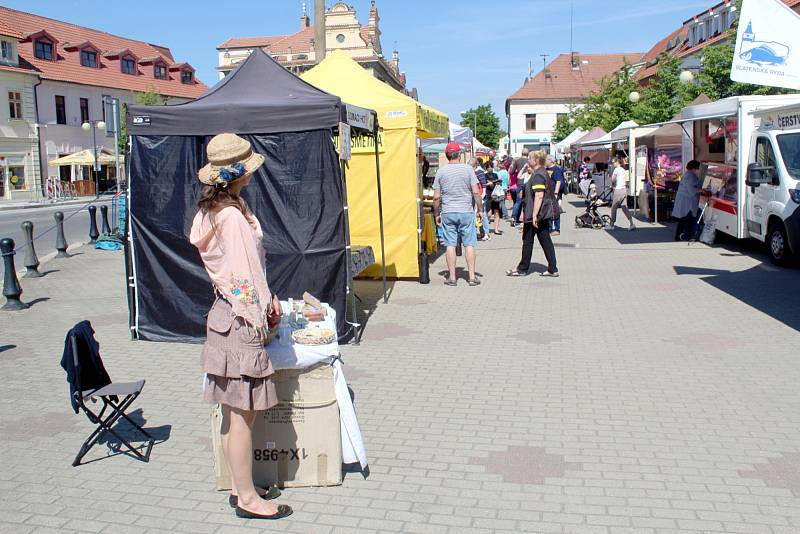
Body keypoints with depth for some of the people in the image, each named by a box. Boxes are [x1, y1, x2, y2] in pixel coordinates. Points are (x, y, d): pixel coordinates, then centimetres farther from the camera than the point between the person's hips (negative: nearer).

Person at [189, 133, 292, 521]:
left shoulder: (212, 209, 11)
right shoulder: (232, 216, -20)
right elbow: (243, 276, -19)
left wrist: (268, 298, 8)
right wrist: (267, 309, -8)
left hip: (226, 314, 10)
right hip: (241, 319, -10)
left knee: (235, 411, 17)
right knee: (242, 413, 1)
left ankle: (239, 486, 29)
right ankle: (247, 498, 12)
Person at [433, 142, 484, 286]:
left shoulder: (441, 171, 0)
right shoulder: (467, 169, -4)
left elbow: (436, 197, 0)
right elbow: (476, 192, -7)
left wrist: (437, 214, 11)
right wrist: (479, 209, 5)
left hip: (448, 212, 1)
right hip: (466, 211, -1)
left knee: (450, 245, 5)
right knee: (469, 244, 4)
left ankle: (452, 278, 7)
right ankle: (472, 277, 6)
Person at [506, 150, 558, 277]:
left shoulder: (538, 176, -18)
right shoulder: (543, 173, 15)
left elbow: (539, 196, -26)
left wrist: (534, 215, -27)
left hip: (534, 216, -10)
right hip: (544, 215, 10)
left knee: (527, 242, 3)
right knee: (546, 241, 9)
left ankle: (522, 269, 13)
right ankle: (553, 269, 9)